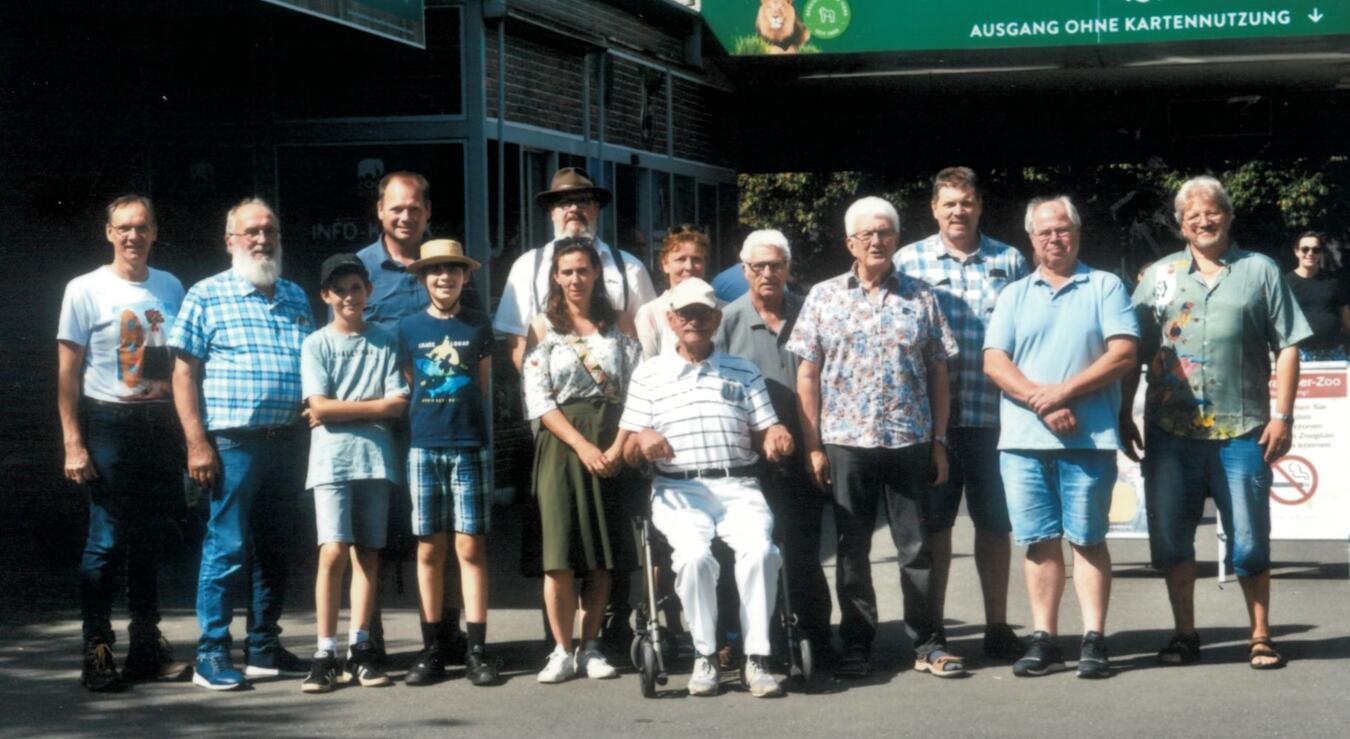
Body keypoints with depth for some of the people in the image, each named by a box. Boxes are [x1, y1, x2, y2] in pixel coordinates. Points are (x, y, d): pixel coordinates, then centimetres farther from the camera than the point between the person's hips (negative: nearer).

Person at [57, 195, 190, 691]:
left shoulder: (170, 287, 11)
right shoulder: (85, 290, -1)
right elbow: (68, 372, -3)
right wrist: (73, 443, -10)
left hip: (161, 423, 4)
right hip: (109, 424, -4)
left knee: (149, 540, 9)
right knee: (107, 542, -5)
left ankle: (146, 646, 17)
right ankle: (97, 650, 1)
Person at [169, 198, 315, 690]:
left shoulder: (296, 298, 16)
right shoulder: (207, 296, 1)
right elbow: (184, 373, -3)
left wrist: (311, 436, 12)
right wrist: (197, 443, -12)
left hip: (288, 441, 5)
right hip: (233, 441, -5)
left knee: (275, 548, 10)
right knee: (228, 547, -6)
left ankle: (264, 649, 19)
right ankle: (212, 656, 0)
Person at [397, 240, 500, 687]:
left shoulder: (477, 326, 8)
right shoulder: (409, 328, 9)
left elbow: (484, 385, 14)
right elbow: (406, 389, 13)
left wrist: (476, 429, 10)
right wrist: (419, 427, 4)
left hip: (469, 447, -1)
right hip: (423, 448, 1)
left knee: (470, 548, -3)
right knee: (429, 550, 2)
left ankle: (477, 650, 0)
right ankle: (433, 650, 9)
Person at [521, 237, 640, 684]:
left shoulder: (616, 326, 11)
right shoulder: (544, 328, 7)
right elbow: (538, 400, -1)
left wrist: (618, 446, -9)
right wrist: (582, 445, -12)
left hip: (611, 447, 2)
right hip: (562, 442, -2)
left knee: (602, 553, 2)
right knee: (560, 551, -8)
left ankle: (590, 648, 10)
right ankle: (562, 651, -2)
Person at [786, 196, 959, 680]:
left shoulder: (921, 298, 8)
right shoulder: (824, 297, 6)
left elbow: (938, 375, 9)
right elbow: (807, 375, 4)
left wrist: (939, 441, 3)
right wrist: (813, 445, -1)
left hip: (911, 443, 0)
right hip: (845, 443, 0)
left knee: (916, 547, 5)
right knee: (852, 550, 6)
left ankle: (927, 643, 13)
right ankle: (857, 645, 15)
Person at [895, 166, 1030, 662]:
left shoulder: (1009, 262, 10)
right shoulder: (909, 261, 6)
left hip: (993, 415, 1)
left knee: (994, 522, 6)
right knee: (933, 523, 5)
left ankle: (997, 627, 16)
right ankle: (932, 629, 14)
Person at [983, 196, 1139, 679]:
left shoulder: (1105, 287, 7)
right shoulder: (1014, 295, 15)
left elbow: (1123, 354, -4)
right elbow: (994, 362, 4)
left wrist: (1065, 391, -13)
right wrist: (1041, 400, -11)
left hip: (1089, 438, -3)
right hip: (1023, 439, 3)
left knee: (1088, 539, 0)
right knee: (1039, 542, 4)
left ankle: (1094, 641, 2)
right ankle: (1044, 641, 8)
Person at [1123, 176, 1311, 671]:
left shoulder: (1259, 271, 7)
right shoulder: (1159, 276, 12)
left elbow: (1287, 347, 4)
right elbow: (1132, 352, 12)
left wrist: (1282, 415, -4)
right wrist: (1124, 416, 5)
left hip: (1242, 431, -2)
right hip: (1170, 431, 2)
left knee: (1249, 541, 0)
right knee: (1170, 538, 6)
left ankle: (1261, 638, 12)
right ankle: (1184, 634, 18)